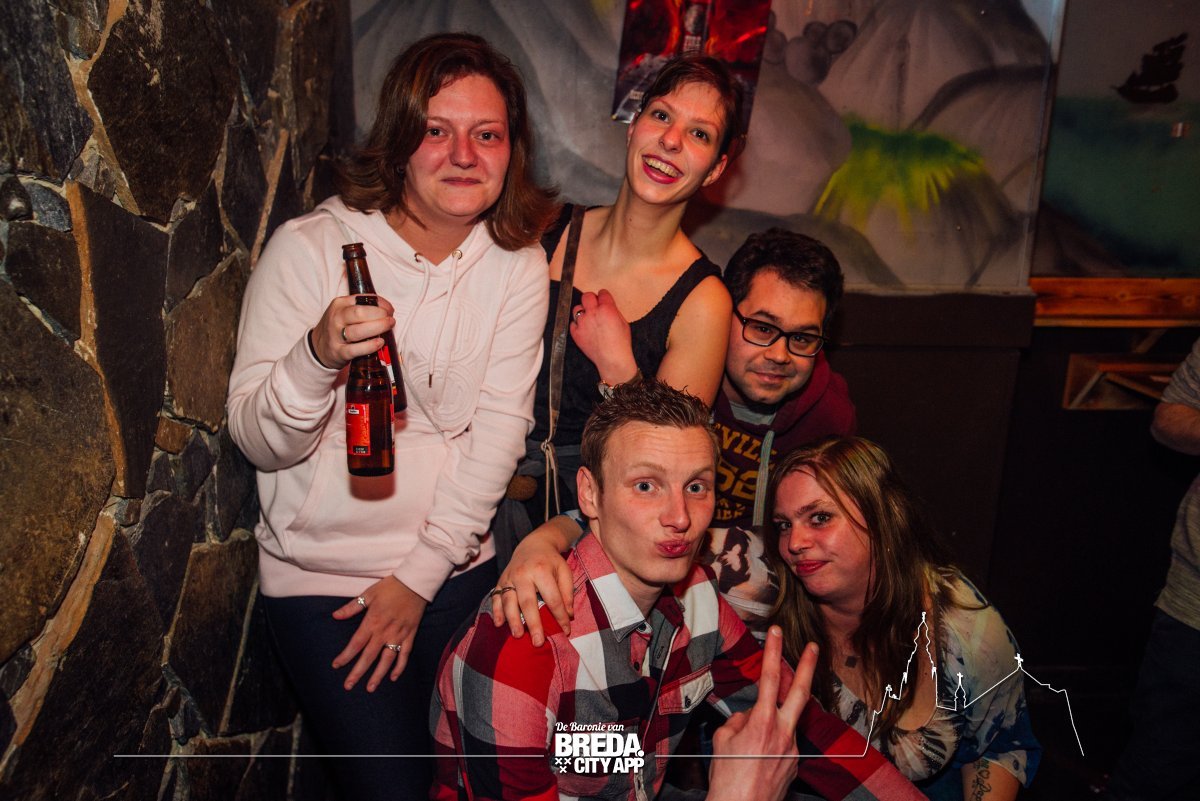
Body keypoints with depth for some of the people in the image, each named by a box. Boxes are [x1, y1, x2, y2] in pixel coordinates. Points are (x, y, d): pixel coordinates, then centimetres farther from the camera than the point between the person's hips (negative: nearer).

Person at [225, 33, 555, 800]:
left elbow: (498, 430, -5)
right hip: (320, 575, -2)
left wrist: (420, 576, -8)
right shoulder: (310, 247, -11)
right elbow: (258, 442, -10)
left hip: (456, 565, 3)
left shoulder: (517, 263, -3)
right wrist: (319, 355, -30)